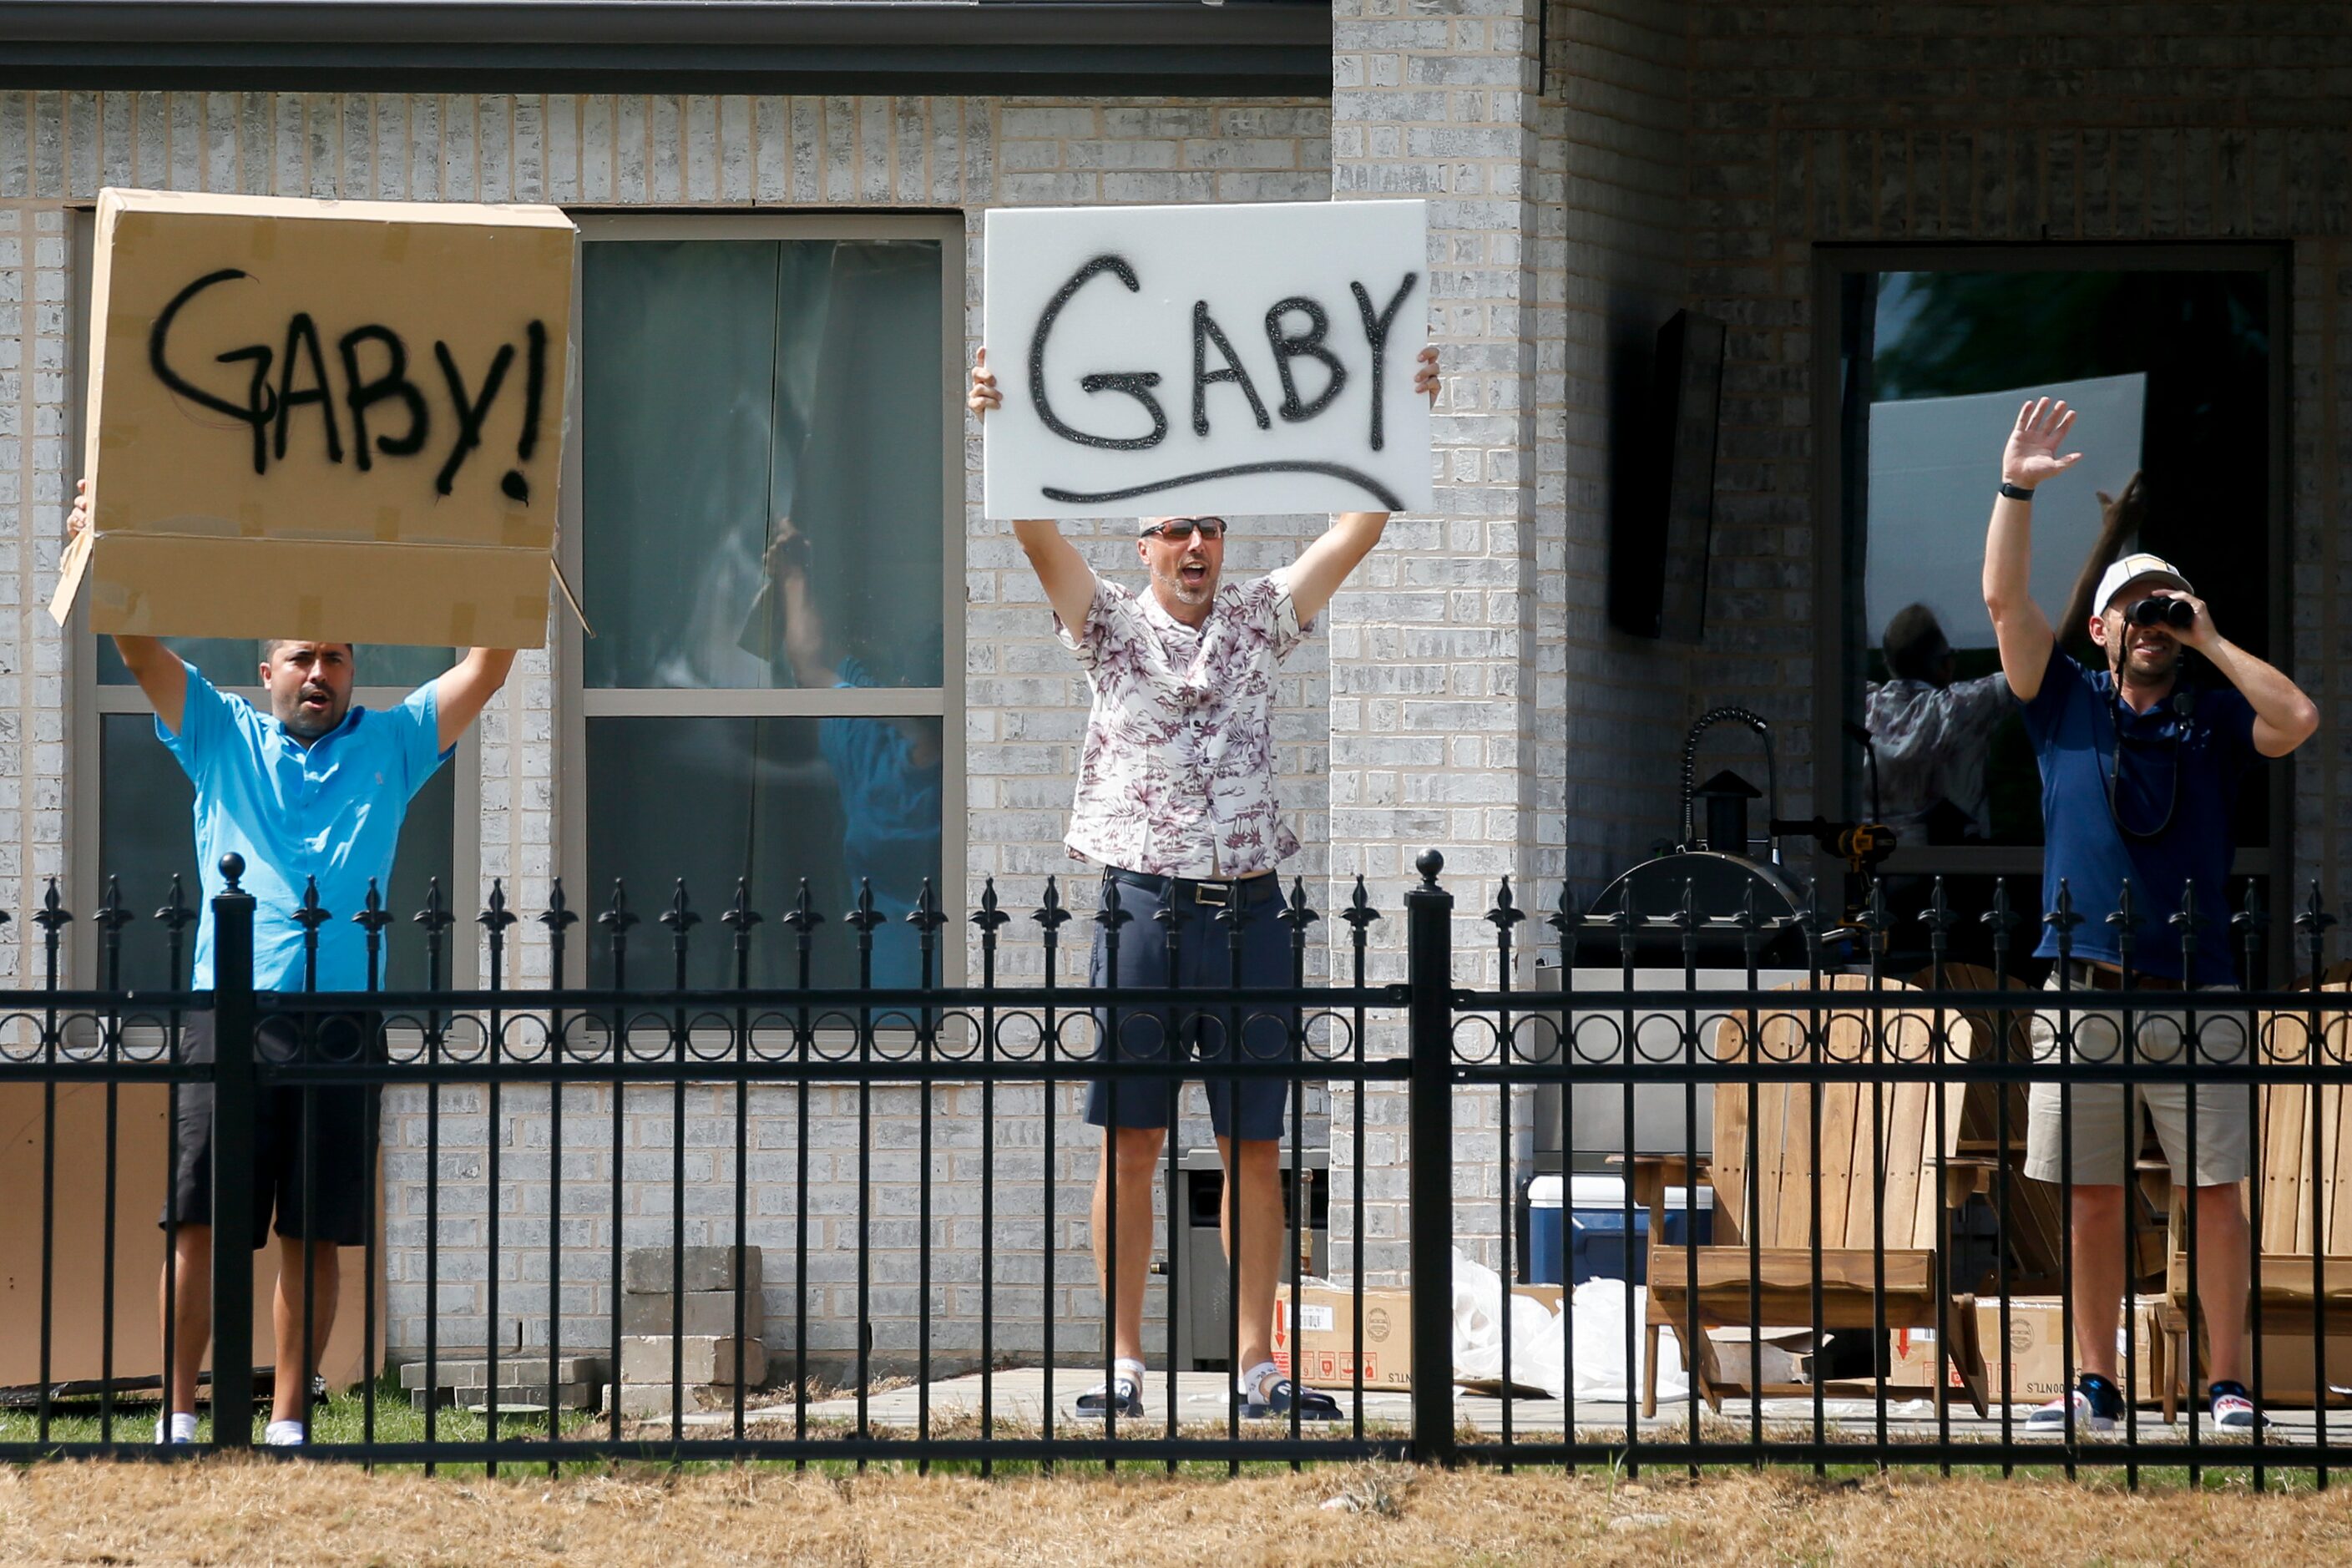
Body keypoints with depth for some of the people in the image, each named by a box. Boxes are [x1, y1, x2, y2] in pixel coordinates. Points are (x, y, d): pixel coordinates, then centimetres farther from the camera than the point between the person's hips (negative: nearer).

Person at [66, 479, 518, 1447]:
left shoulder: (388, 746, 16)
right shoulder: (222, 738, 14)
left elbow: (486, 670, 8)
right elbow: (141, 651, 4)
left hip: (341, 1020, 1)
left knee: (315, 1233, 1)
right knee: (198, 1222, -5)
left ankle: (289, 1422, 6)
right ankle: (179, 1416, -2)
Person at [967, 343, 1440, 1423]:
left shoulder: (1260, 621, 10)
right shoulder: (1110, 626, 5)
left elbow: (1360, 528, 5)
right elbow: (1035, 530, -9)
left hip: (1249, 910, 2)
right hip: (1144, 907, -2)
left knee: (1254, 1148, 4)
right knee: (1130, 1142, 0)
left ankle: (1257, 1364, 8)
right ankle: (1124, 1363, 4)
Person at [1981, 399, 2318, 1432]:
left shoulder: (2215, 718, 10)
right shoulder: (2068, 706, 11)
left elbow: (2297, 719, -10)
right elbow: (2004, 602, 2)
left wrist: (2210, 639, -1)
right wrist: (2016, 490, -7)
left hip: (2192, 996, -1)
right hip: (2083, 994, 1)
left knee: (2214, 1190, -3)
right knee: (2091, 1197, 3)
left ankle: (2229, 1382, 1)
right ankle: (2094, 1385, 9)